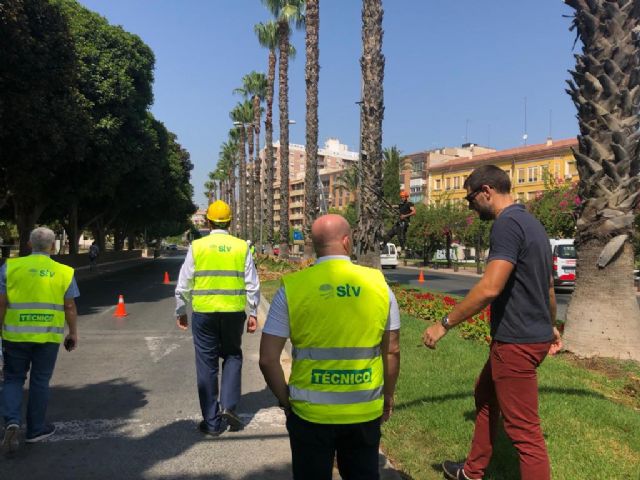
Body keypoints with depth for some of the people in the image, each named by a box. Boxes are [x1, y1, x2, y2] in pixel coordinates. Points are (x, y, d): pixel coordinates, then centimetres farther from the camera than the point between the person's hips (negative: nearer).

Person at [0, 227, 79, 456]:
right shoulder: (64, 272, -1)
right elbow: (70, 308, 1)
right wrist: (73, 333, 12)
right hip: (48, 336, 0)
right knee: (40, 381, 12)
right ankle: (35, 429, 22)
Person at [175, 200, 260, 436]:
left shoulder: (197, 246, -1)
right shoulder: (242, 247, 1)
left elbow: (184, 285, 2)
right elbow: (252, 285, 1)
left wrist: (181, 311, 15)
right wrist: (253, 313, 10)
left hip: (203, 312, -1)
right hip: (234, 311, 1)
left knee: (207, 365, 9)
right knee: (232, 356, 22)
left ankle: (212, 422, 16)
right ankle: (228, 405, 9)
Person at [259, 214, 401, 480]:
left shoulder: (293, 287, -11)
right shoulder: (378, 283, -5)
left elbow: (268, 359, -10)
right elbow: (392, 351, 2)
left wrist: (285, 399, 6)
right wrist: (388, 396, 17)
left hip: (310, 413, -2)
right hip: (365, 411, 2)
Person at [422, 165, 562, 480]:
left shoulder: (507, 224, -19)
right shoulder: (531, 223, 12)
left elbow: (490, 288, -28)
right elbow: (548, 285, 21)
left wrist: (444, 324, -21)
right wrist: (550, 325, 33)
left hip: (517, 342, -11)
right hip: (534, 335, 11)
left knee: (524, 430, -1)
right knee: (485, 396, 23)